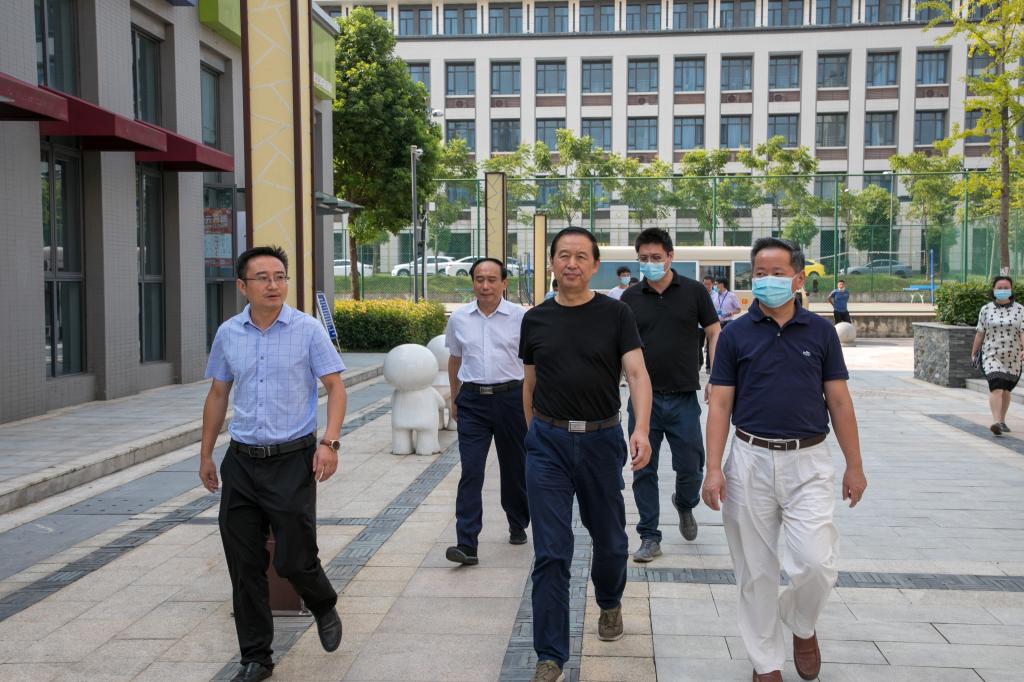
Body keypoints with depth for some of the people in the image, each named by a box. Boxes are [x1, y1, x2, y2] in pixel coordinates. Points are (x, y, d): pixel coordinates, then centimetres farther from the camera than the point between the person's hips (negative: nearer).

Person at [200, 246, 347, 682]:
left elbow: (335, 386, -5)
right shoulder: (227, 334, 5)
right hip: (241, 461, 4)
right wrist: (206, 454, 16)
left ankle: (325, 608, 33)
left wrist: (330, 442, -19)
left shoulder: (307, 330, -5)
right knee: (244, 567, 7)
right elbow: (217, 395, 15)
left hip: (292, 460, -3)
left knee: (294, 559, -2)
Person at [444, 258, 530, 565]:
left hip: (510, 398, -1)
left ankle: (518, 525, 35)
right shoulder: (459, 318, 5)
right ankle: (466, 544, -7)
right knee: (471, 471, -6)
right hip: (472, 400, 1)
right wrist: (455, 400, 20)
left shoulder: (520, 317, -3)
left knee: (514, 467, 13)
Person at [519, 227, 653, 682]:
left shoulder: (615, 314, -2)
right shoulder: (535, 319, 5)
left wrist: (641, 429, -26)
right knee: (551, 553, -2)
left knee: (609, 538, 17)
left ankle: (610, 603, 48)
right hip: (549, 442, 1)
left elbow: (637, 373, -11)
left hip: (602, 439, 0)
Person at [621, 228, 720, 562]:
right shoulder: (631, 298, 5)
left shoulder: (693, 291, 0)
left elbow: (714, 334, 4)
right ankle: (650, 537, 15)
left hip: (683, 397, -1)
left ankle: (685, 505, 37)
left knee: (690, 468, 3)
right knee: (644, 470, 4)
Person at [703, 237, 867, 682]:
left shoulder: (820, 332, 4)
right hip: (750, 460, 0)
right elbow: (720, 404, -1)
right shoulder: (735, 334, 1)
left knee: (817, 563, -9)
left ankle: (802, 626, 23)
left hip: (808, 462, 0)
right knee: (755, 570, 6)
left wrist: (854, 465, 4)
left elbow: (839, 401, 6)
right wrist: (713, 469, -8)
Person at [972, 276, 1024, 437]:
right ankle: (996, 422, -25)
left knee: (1005, 390, 13)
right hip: (992, 356, -2)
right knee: (996, 388, -17)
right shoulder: (986, 310, 3)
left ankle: (1002, 421, 29)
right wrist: (973, 353, 8)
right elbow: (980, 333, 7)